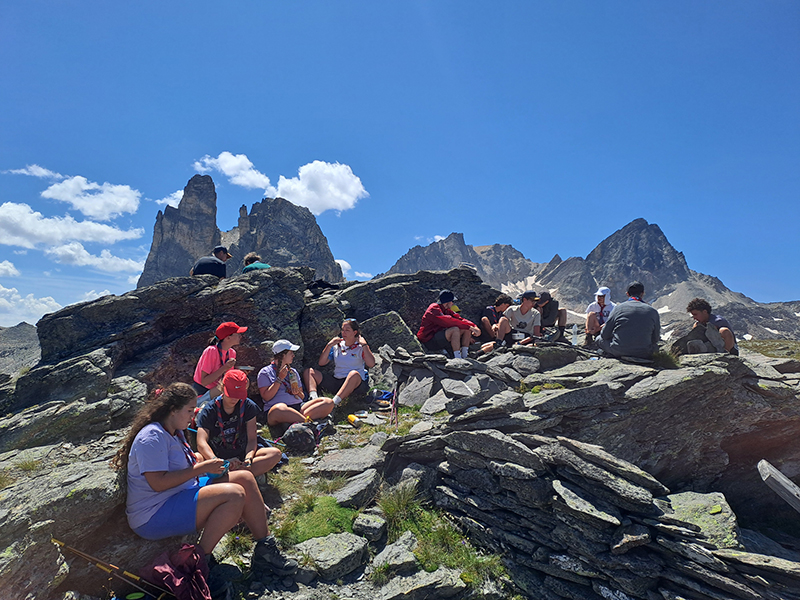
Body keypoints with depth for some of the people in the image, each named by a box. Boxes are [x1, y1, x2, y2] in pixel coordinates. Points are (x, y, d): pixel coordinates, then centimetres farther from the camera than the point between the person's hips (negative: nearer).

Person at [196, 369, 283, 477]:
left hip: (242, 455, 2)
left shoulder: (248, 407, 1)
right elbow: (201, 443, -20)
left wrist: (248, 458, -26)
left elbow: (252, 439, -4)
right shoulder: (209, 411, -6)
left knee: (275, 453, -23)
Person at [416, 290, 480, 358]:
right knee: (455, 329, -32)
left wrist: (474, 327, -15)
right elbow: (449, 322, -29)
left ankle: (464, 357, -7)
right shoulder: (434, 309, -17)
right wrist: (468, 326, -29)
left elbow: (459, 319, 2)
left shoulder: (446, 310, 11)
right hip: (429, 342, -9)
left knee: (467, 329, -1)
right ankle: (458, 359, -29)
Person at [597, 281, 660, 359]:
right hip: (644, 354, 3)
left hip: (618, 352, -3)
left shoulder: (618, 307, -4)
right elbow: (655, 339, 6)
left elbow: (604, 335, 0)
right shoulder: (653, 311, -1)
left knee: (600, 339, 22)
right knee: (654, 344, 35)